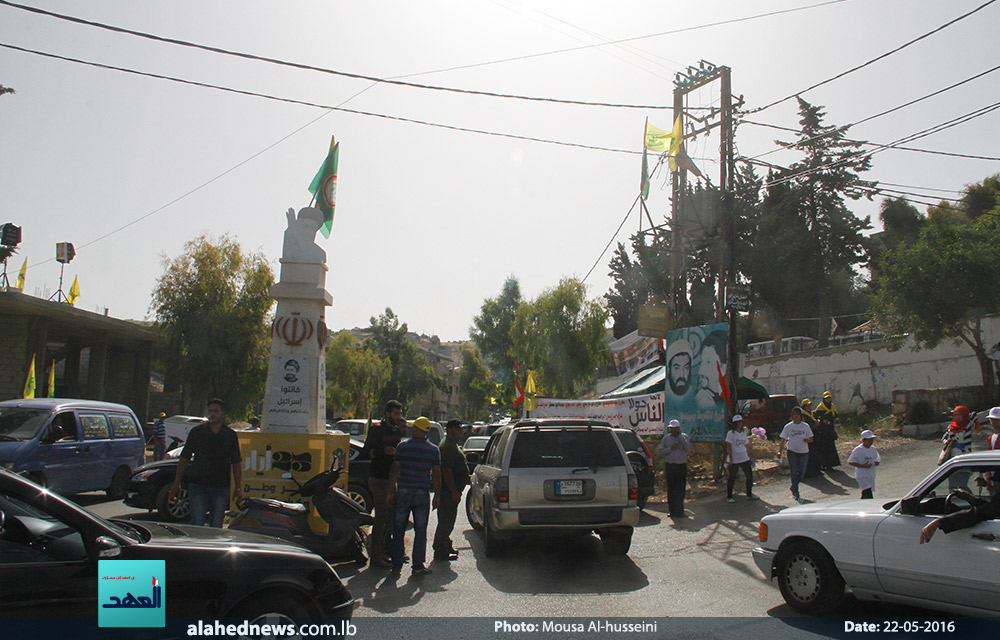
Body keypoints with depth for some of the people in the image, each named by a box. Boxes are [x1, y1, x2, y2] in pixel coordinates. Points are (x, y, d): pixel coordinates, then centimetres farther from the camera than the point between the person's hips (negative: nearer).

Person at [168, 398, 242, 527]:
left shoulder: (230, 435, 6)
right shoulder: (197, 432, 4)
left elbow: (236, 463, 7)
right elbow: (184, 458, 7)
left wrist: (238, 488, 3)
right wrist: (176, 484, 3)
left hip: (221, 488, 1)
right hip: (198, 486, -1)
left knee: (216, 526, 5)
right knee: (197, 524, -7)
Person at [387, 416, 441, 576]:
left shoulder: (402, 447, -3)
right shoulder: (434, 450, 0)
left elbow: (395, 470, -3)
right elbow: (436, 475, 2)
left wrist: (390, 491, 4)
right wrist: (437, 495, 9)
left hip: (403, 492, 0)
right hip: (423, 493, 1)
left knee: (398, 530, 8)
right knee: (420, 531, 8)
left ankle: (396, 566, 11)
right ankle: (418, 566, 9)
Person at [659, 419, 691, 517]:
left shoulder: (684, 436, 7)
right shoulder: (666, 438, 9)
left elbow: (688, 446, -11)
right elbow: (661, 450, 5)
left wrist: (680, 435, -11)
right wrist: (671, 448, -10)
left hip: (681, 466, -1)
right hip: (669, 465, 1)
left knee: (681, 489, -3)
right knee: (671, 489, 2)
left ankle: (679, 511, 3)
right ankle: (673, 511, 9)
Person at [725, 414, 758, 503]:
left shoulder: (744, 432, 11)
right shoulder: (731, 433, -8)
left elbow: (747, 446, 17)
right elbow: (729, 447, -11)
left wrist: (749, 457, 14)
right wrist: (730, 459, -16)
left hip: (744, 458, 6)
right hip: (734, 460, -6)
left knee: (750, 476, 8)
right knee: (732, 478, 1)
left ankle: (749, 495, 22)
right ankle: (729, 497, 12)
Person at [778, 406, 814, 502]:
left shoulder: (805, 426, 3)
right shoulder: (788, 427, 0)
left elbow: (811, 439, 8)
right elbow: (783, 440, 2)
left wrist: (808, 440, -16)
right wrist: (780, 451, -8)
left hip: (804, 452, 2)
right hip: (792, 452, -2)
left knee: (802, 472, 6)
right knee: (794, 473, -3)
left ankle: (793, 488, 31)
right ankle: (796, 494, 1)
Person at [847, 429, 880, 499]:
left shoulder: (873, 449, 6)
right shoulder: (858, 450, -13)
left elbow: (878, 459, 20)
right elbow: (850, 462, -12)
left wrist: (877, 462, -5)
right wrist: (863, 466, -21)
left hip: (871, 475, 7)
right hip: (862, 476, -7)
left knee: (864, 496, 16)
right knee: (868, 496, -17)